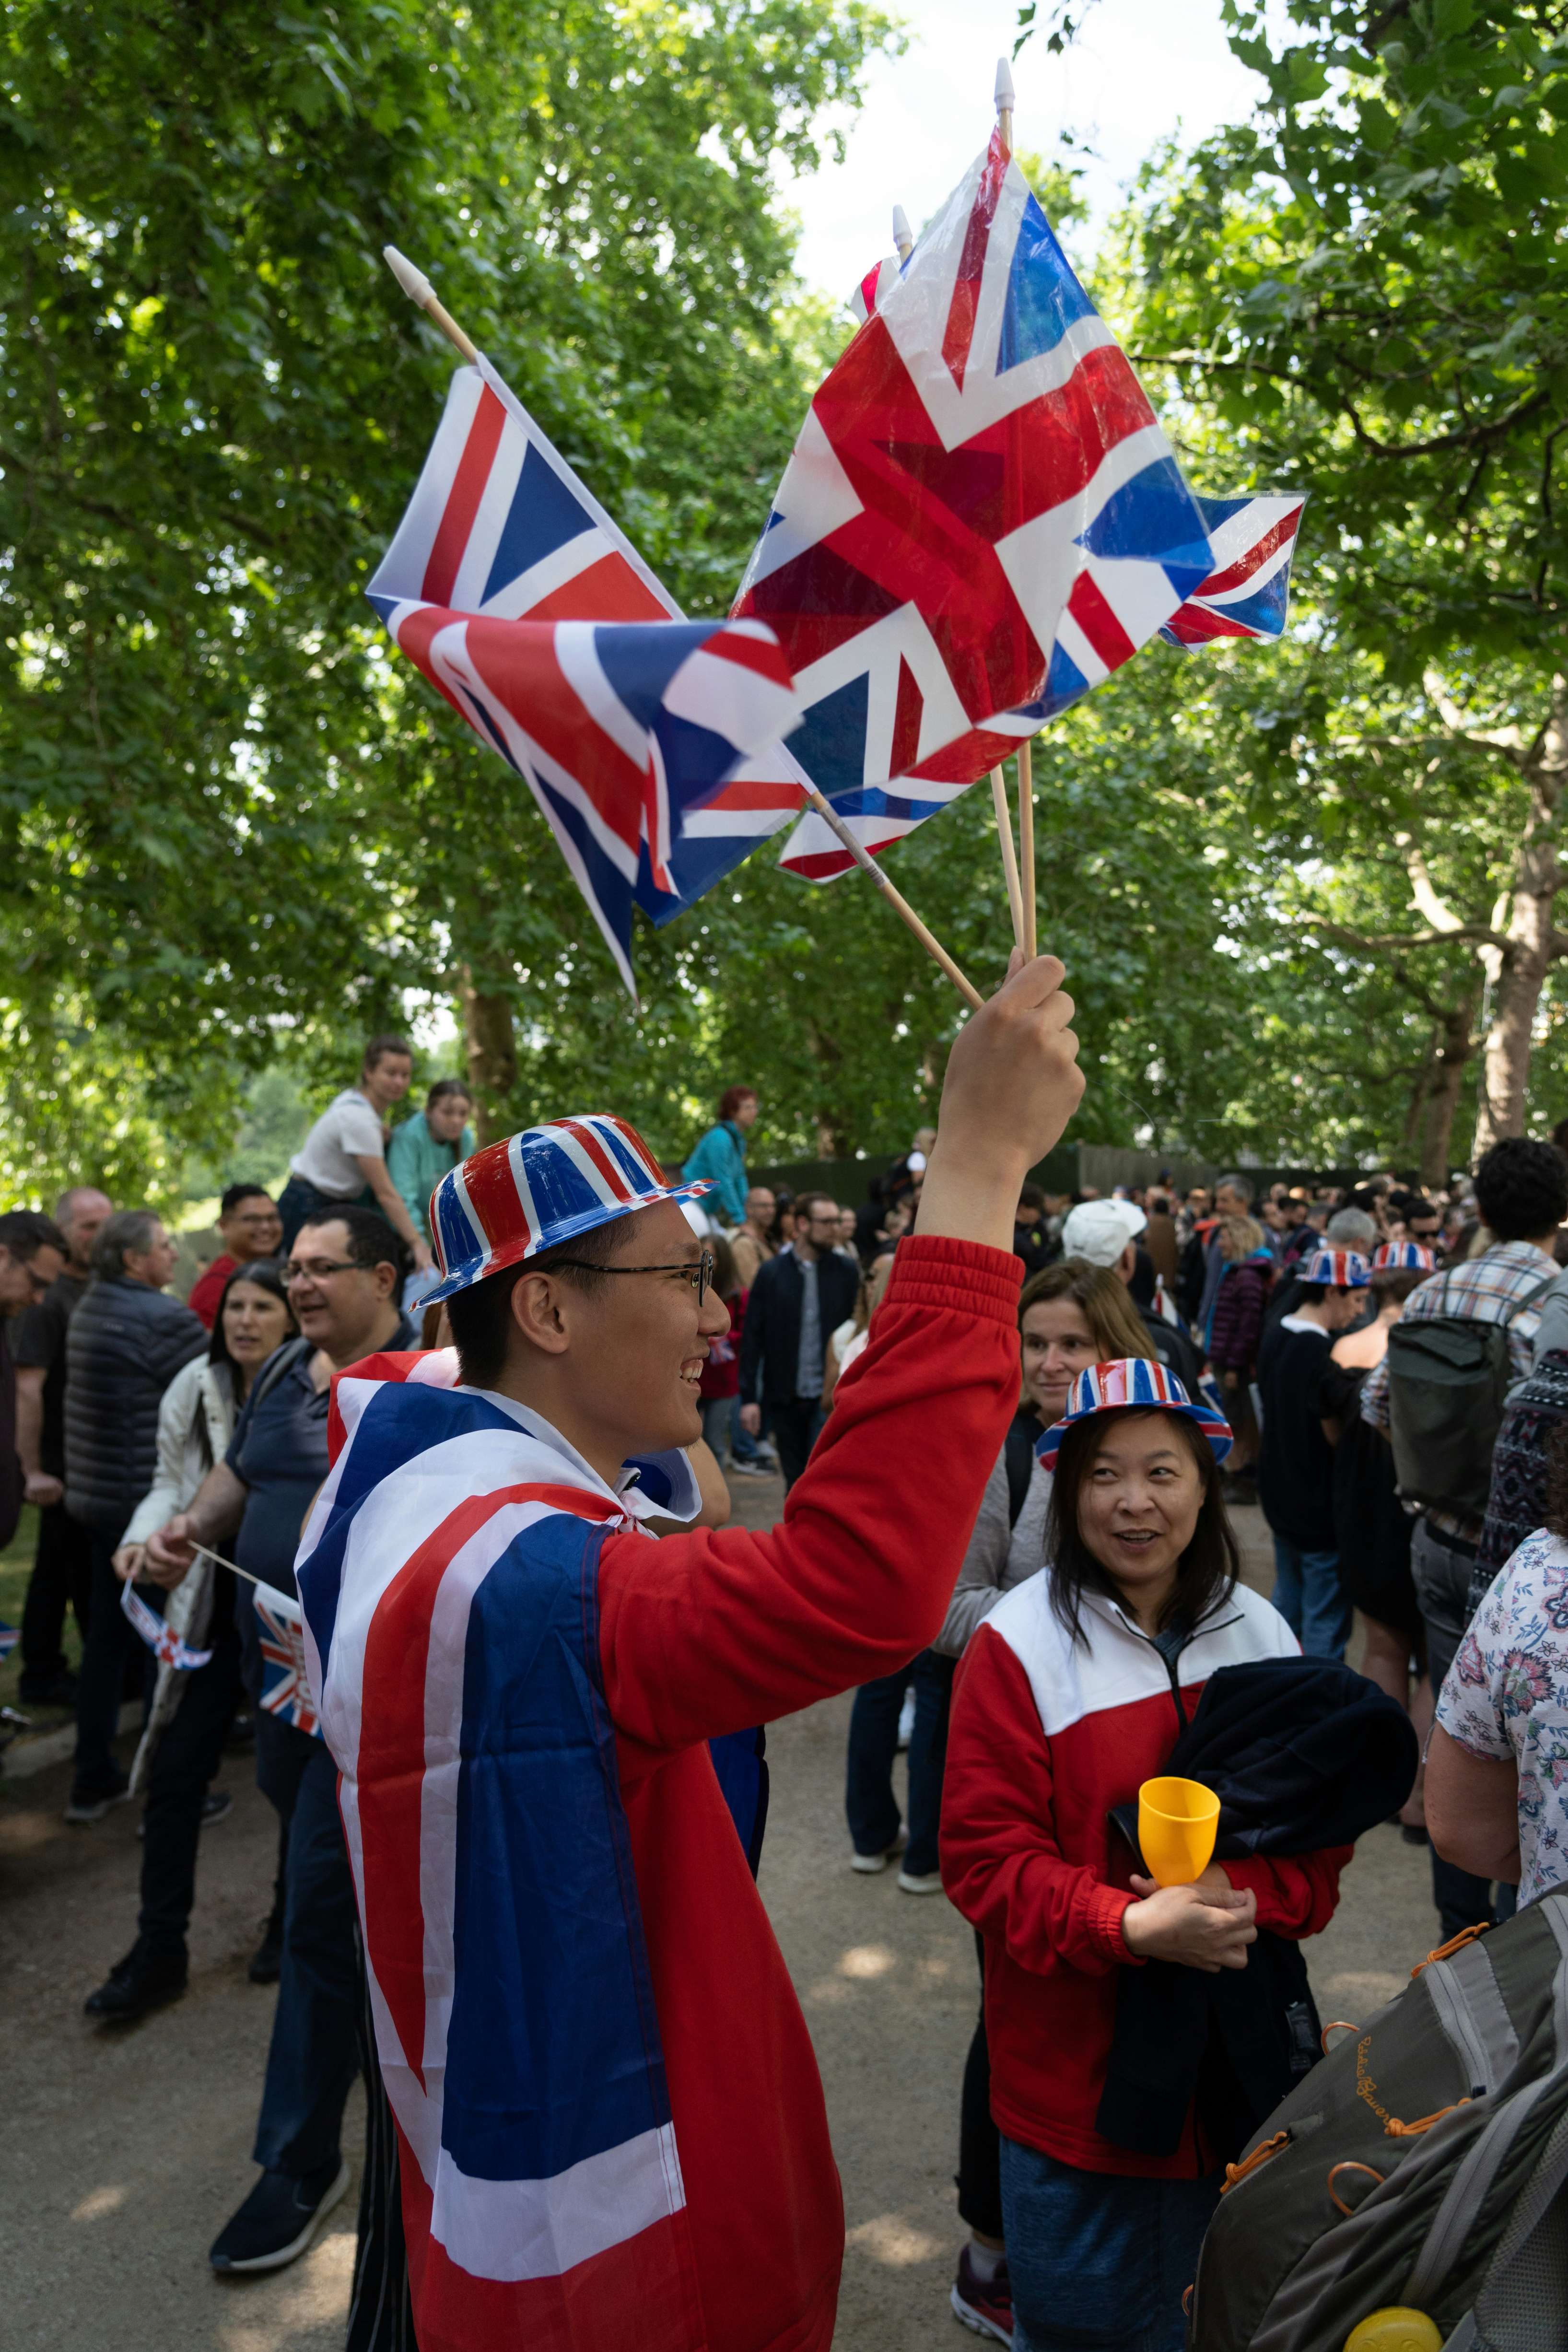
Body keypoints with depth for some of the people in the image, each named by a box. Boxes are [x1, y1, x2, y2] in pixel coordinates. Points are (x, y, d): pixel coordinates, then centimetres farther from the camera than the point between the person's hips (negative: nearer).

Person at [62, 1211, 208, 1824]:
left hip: (98, 1493, 8)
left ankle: (93, 1780, 23)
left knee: (107, 1637, 15)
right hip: (149, 1498, -8)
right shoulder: (159, 1317, -18)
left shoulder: (90, 1309, 10)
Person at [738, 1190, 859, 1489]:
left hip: (829, 1397, -1)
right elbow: (752, 1338, 0)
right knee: (795, 1483, 12)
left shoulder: (846, 1272, 1)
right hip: (785, 1397, 1)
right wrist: (749, 1397, -5)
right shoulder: (771, 1273, 1)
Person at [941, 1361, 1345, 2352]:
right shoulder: (1018, 1645, -16)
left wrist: (1248, 1895, -16)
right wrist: (1130, 1926, -26)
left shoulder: (1262, 1634, -1)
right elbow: (986, 1858, -14)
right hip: (1078, 2069, -4)